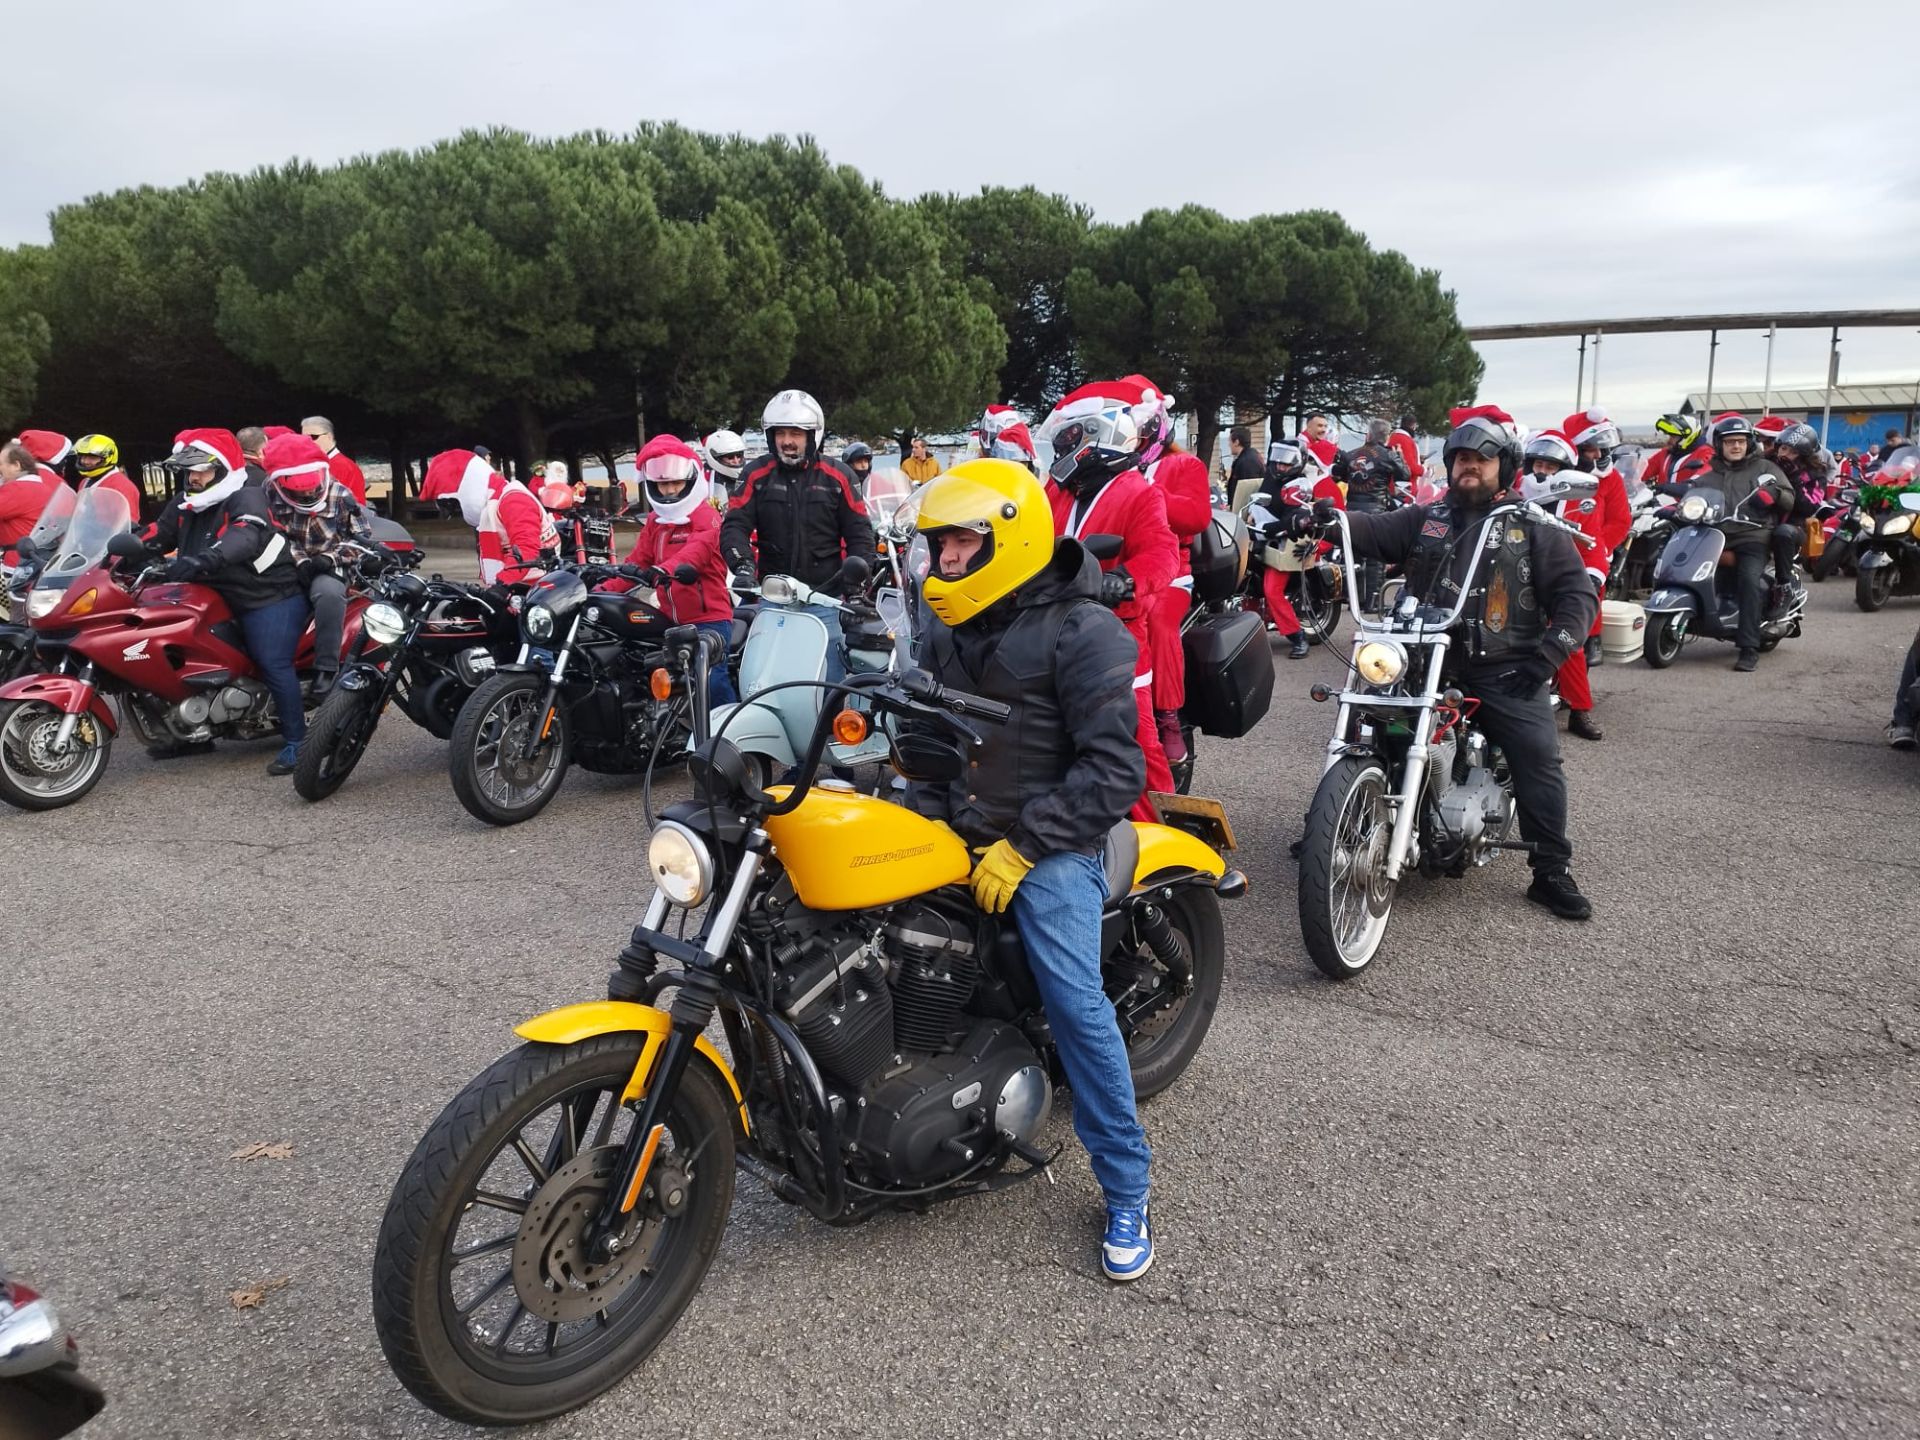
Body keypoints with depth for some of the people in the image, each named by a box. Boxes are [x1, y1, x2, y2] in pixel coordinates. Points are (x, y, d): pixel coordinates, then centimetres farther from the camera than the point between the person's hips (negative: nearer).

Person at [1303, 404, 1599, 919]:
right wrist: (1332, 519, -23)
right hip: (1425, 662, 2)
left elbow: (1577, 593, 4)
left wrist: (1547, 655, -9)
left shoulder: (1535, 528, 8)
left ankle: (1553, 873, -3)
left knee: (1539, 758, -14)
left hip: (1504, 673, -2)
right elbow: (1374, 531, -1)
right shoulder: (1425, 519, 16)